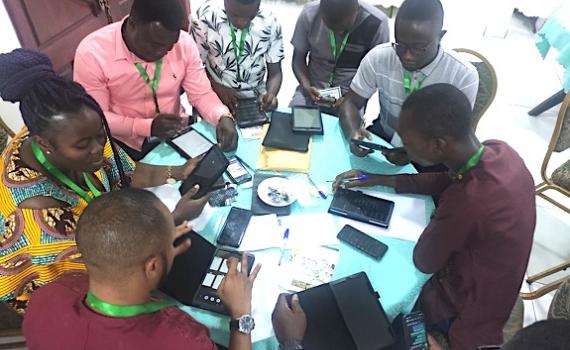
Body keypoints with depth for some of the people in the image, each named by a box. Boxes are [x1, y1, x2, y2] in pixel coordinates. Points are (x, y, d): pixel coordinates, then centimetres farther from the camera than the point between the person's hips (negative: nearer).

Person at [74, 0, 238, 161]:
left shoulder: (184, 43, -12)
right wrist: (147, 127, -28)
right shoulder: (91, 53, -20)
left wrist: (223, 117, -25)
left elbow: (201, 93, -5)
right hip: (129, 147, -1)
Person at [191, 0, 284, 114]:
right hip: (215, 100, -2)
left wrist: (271, 94, -21)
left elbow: (275, 72, -1)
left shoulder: (270, 23, -7)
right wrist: (217, 88, -22)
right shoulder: (205, 16, -13)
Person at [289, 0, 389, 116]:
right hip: (314, 89, 1)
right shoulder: (309, 14, -11)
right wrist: (307, 86, -19)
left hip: (352, 94, -1)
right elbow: (298, 58, -1)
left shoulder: (377, 23, -15)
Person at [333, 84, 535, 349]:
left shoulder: (466, 201, -41)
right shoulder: (498, 150, -17)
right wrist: (377, 180, -2)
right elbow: (445, 180, 2)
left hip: (467, 314, -7)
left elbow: (423, 262, -23)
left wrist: (438, 218, -5)